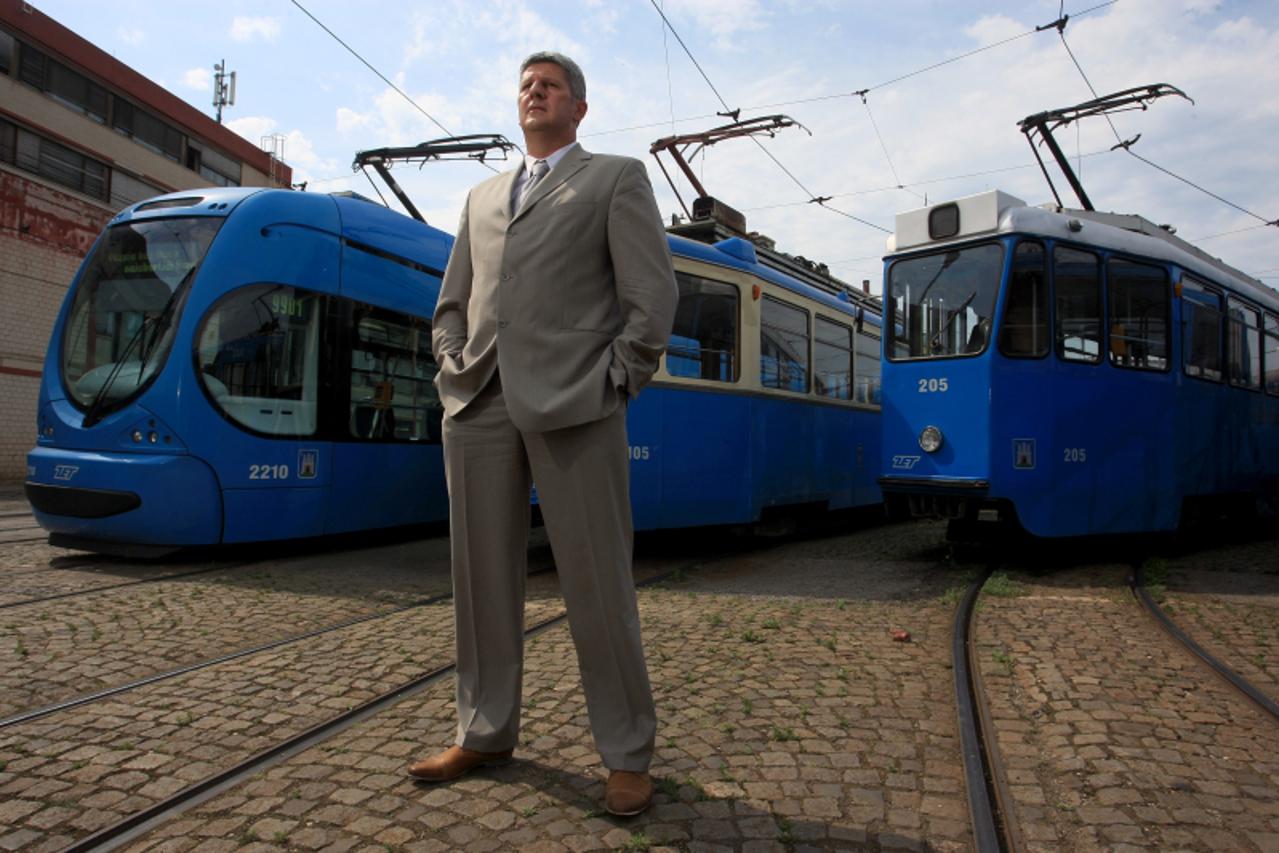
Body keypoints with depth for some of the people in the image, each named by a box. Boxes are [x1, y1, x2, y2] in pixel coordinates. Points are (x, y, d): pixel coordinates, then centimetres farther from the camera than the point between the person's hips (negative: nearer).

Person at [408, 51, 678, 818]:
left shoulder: (617, 178, 11)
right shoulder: (482, 197, 26)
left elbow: (653, 295, 0)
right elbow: (451, 304, 23)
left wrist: (614, 384, -7)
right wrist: (453, 369, 7)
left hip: (570, 403, -5)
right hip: (478, 403, 6)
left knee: (597, 583, -3)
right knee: (483, 576, 9)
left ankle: (628, 754, 10)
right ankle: (486, 733, 24)